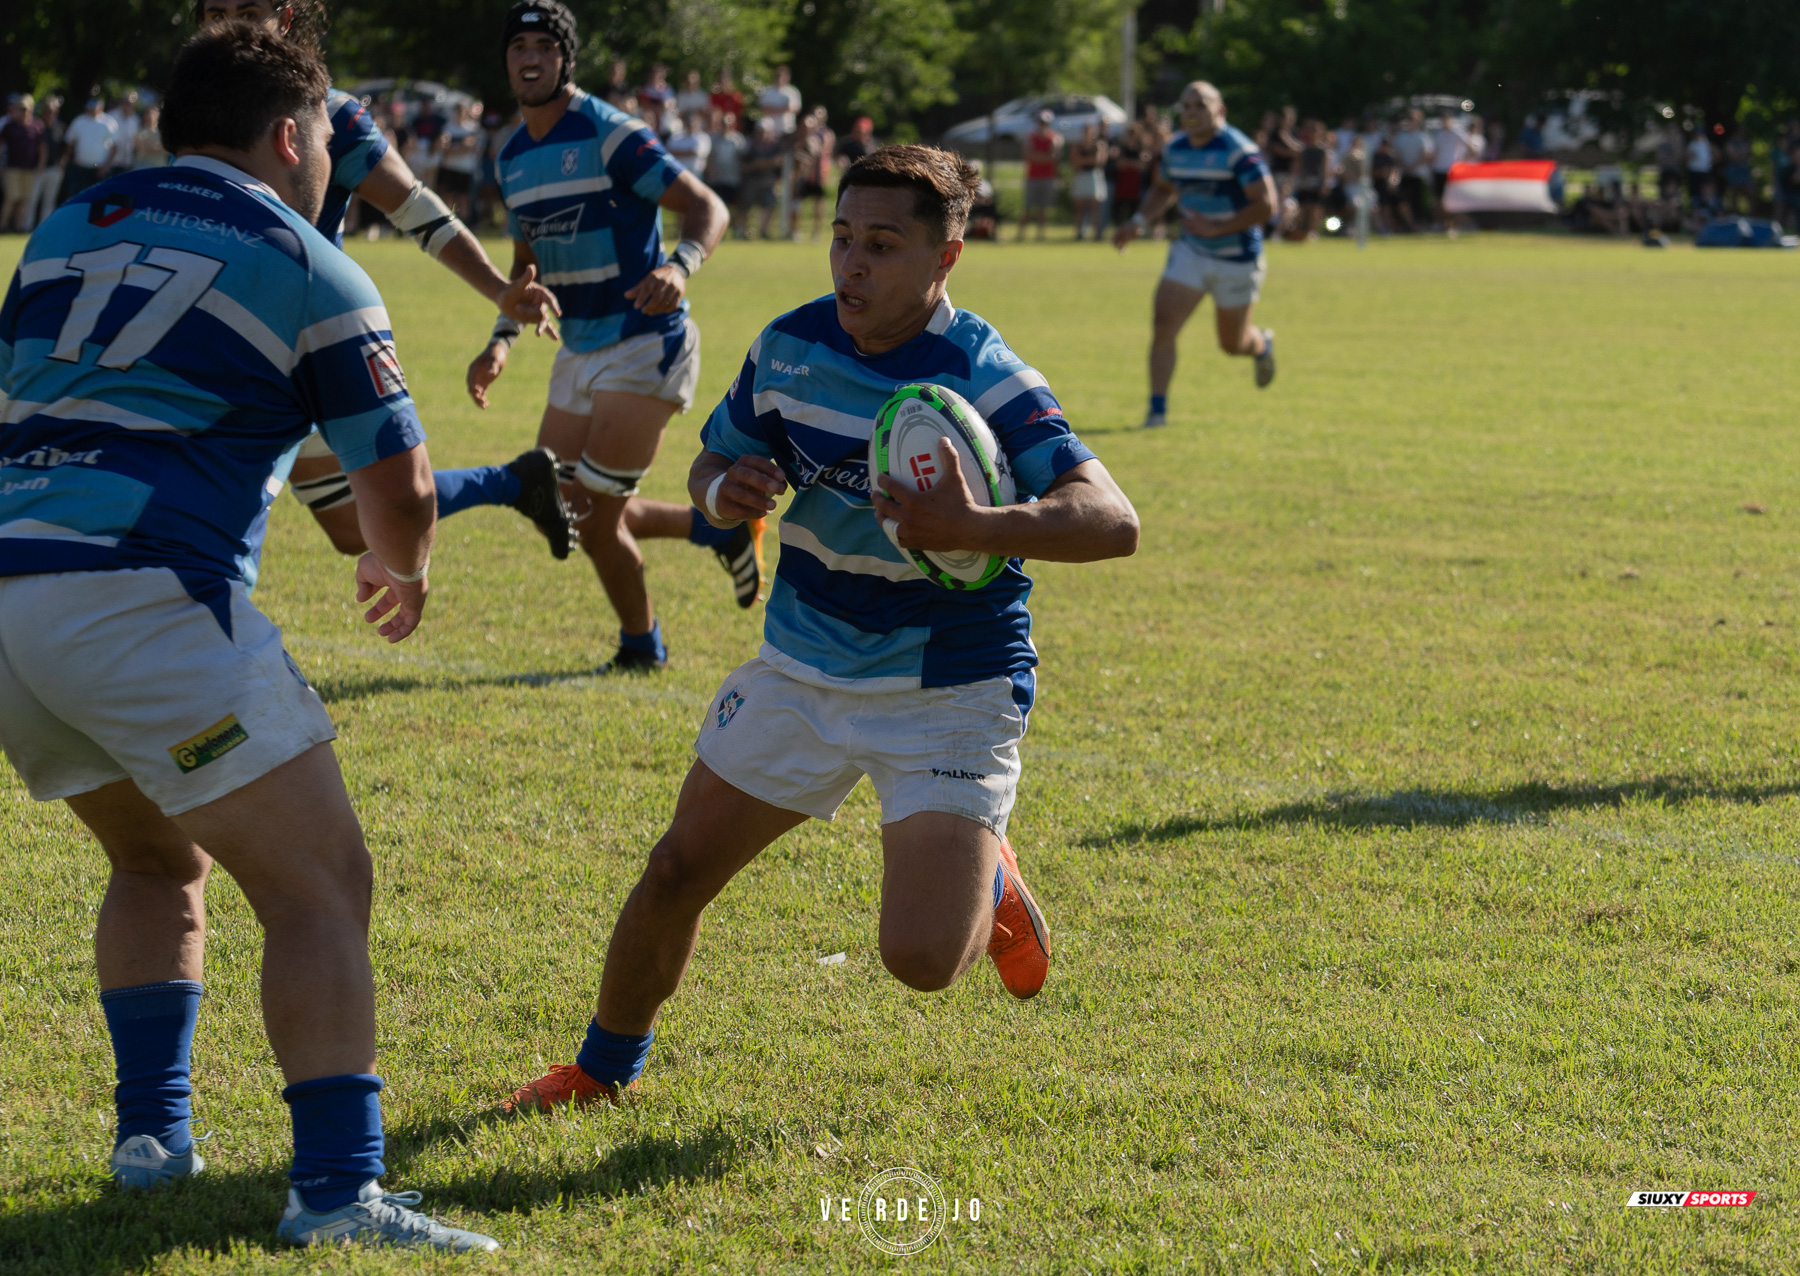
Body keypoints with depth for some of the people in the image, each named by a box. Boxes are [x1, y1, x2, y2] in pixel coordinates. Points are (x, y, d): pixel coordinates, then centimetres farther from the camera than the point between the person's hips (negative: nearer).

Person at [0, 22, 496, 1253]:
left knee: (158, 861, 28)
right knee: (321, 886, -3)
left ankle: (152, 1130, 22)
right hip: (141, 597, -7)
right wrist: (404, 571, 27)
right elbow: (398, 483, 6)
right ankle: (337, 1187, -14)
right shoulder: (310, 271, 5)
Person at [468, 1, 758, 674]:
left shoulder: (610, 135, -14)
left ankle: (641, 646, 17)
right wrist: (502, 339, 9)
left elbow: (708, 208, -19)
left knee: (593, 516, -8)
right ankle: (723, 529, 23)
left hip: (645, 345, -8)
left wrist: (679, 266, -38)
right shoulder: (514, 158, 10)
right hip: (579, 350, 8)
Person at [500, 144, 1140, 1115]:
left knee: (921, 959, -16)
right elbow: (713, 459, 14)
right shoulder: (789, 346, -2)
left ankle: (989, 888, 20)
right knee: (676, 875, 5)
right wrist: (724, 491, -12)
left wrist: (974, 530, -45)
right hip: (801, 671, 5)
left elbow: (1113, 522, -29)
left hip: (950, 694, -5)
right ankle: (604, 1070, 30)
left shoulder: (983, 380, -21)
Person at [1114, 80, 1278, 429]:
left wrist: (1216, 228, -25)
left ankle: (1262, 345, 49)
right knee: (1164, 325, -14)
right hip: (1191, 252, 4)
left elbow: (1266, 206, -23)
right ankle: (1157, 409, -8)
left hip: (1237, 259, -4)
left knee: (1233, 344, 12)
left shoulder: (1239, 151, -21)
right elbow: (1164, 189, 20)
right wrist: (1139, 222, 3)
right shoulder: (1175, 149, 0)